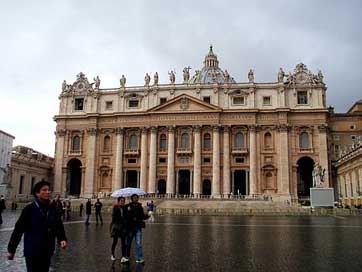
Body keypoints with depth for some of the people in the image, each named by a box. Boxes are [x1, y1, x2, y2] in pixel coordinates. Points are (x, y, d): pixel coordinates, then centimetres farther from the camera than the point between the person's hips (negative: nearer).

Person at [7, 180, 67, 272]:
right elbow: (18, 229, -10)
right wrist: (11, 249, -7)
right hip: (32, 251, -5)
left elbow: (59, 226, 7)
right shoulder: (29, 209, -12)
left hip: (47, 251, 5)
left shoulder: (52, 209, 1)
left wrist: (62, 239, -10)